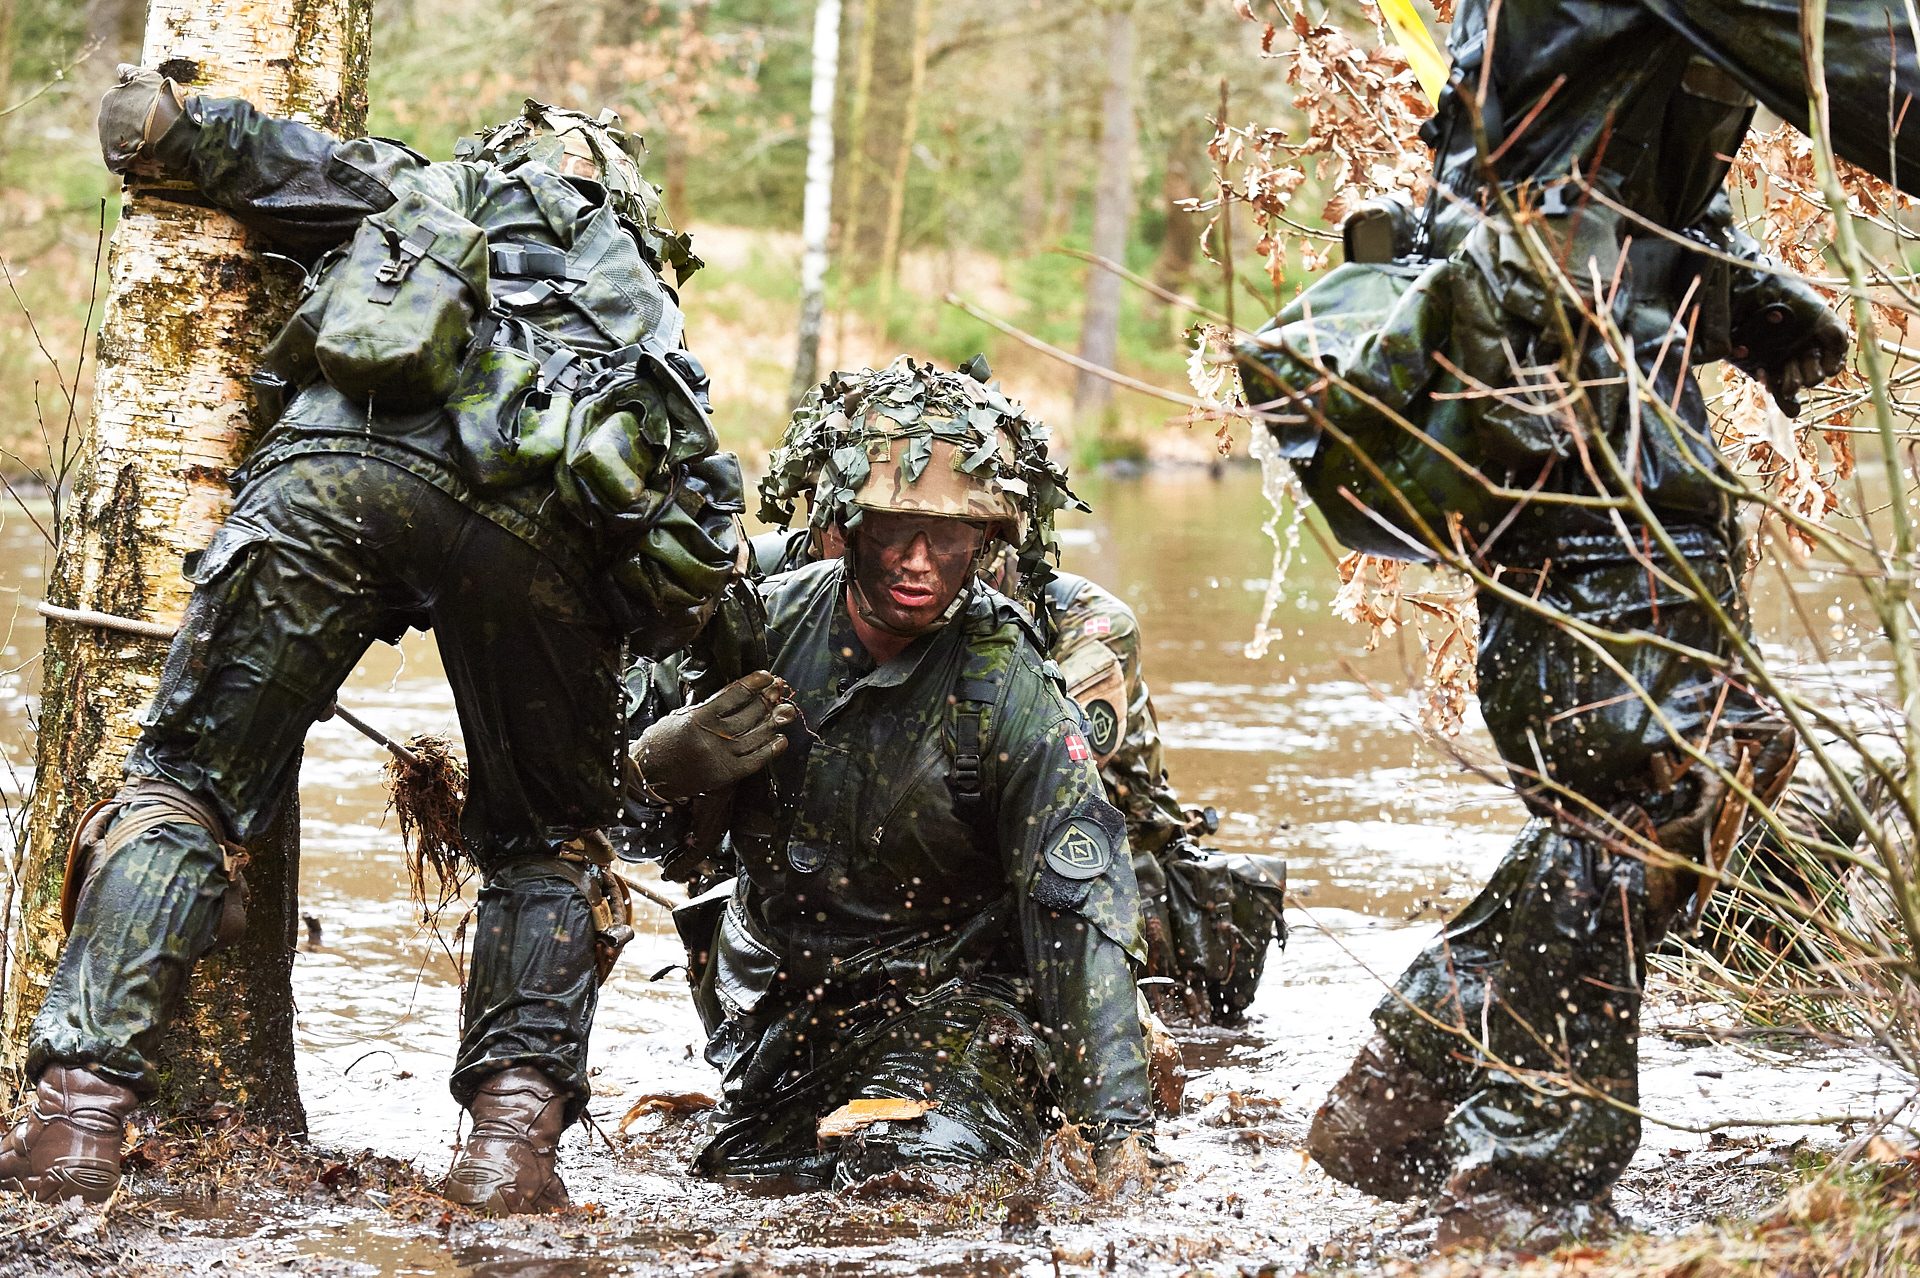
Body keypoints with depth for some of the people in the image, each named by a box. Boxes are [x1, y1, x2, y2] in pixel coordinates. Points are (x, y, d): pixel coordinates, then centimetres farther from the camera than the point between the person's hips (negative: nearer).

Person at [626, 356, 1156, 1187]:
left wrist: (1118, 1132, -30)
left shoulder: (1012, 697, -20)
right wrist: (670, 764, -25)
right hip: (771, 991, 4)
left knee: (919, 1174, -26)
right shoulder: (763, 625, -10)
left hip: (948, 989, -4)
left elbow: (1081, 915, -22)